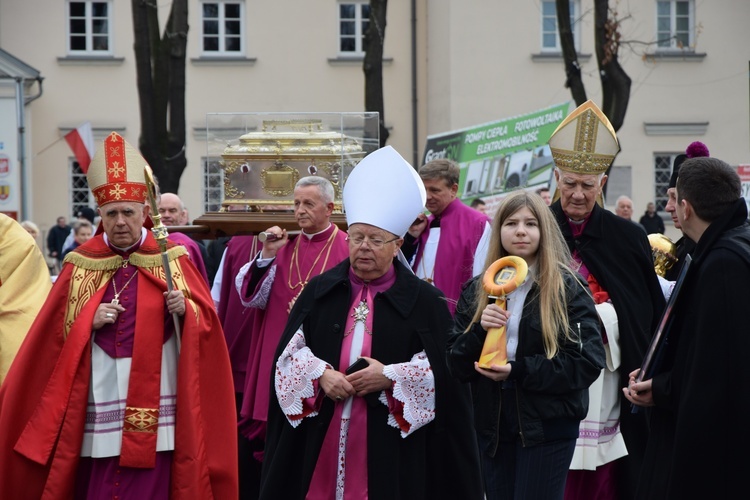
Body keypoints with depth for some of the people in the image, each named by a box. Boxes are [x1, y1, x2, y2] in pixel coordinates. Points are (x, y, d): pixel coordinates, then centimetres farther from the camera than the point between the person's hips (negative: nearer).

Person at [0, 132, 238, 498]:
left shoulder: (171, 259, 4)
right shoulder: (80, 264, 6)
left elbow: (207, 319, 4)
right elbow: (57, 332, 6)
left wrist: (186, 309, -16)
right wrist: (89, 321, -11)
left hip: (154, 408, -1)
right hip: (99, 406, 1)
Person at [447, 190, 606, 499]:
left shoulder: (568, 288, -4)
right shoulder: (476, 290, 8)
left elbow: (588, 362, -12)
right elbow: (456, 366, 5)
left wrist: (519, 370, -19)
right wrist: (479, 330, -14)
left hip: (548, 426, -4)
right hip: (492, 426, 4)